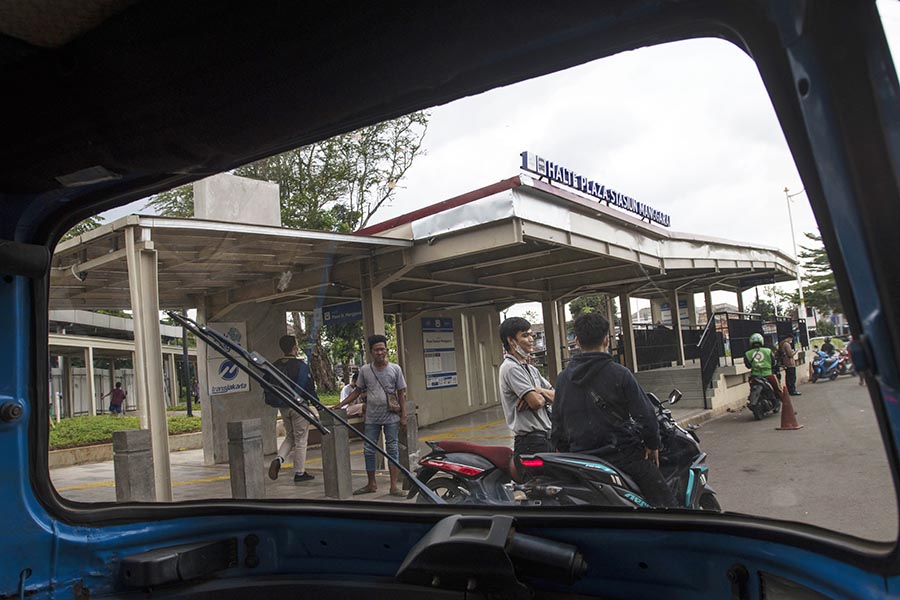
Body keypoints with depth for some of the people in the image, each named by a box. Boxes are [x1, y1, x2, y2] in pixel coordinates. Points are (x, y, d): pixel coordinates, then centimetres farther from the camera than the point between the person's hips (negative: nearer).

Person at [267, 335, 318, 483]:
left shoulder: (275, 366, 3)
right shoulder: (301, 366, -14)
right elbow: (310, 388, -12)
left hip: (283, 407, 6)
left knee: (290, 437, 20)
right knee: (300, 439, 6)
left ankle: (278, 459, -4)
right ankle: (299, 473, 12)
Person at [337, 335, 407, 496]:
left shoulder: (395, 369, -2)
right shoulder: (365, 370, 2)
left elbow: (401, 393, 0)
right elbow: (357, 391, 8)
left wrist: (403, 416, -4)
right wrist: (340, 405, 0)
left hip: (391, 417, -2)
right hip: (372, 418, 2)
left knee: (393, 450, 1)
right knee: (368, 451, 8)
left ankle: (394, 486, 5)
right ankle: (371, 484, 22)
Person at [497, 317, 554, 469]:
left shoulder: (531, 369, 20)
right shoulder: (511, 368, -11)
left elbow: (558, 396, 13)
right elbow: (536, 402, -20)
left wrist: (539, 391, -8)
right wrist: (546, 396, 4)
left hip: (546, 438, 9)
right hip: (532, 441, -9)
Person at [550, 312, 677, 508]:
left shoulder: (563, 378, 4)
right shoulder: (619, 374, -10)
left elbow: (557, 421, 11)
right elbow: (644, 414, -8)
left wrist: (561, 449, 25)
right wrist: (652, 445, 7)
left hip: (580, 457, 5)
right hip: (622, 453, -5)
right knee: (666, 502, 1)